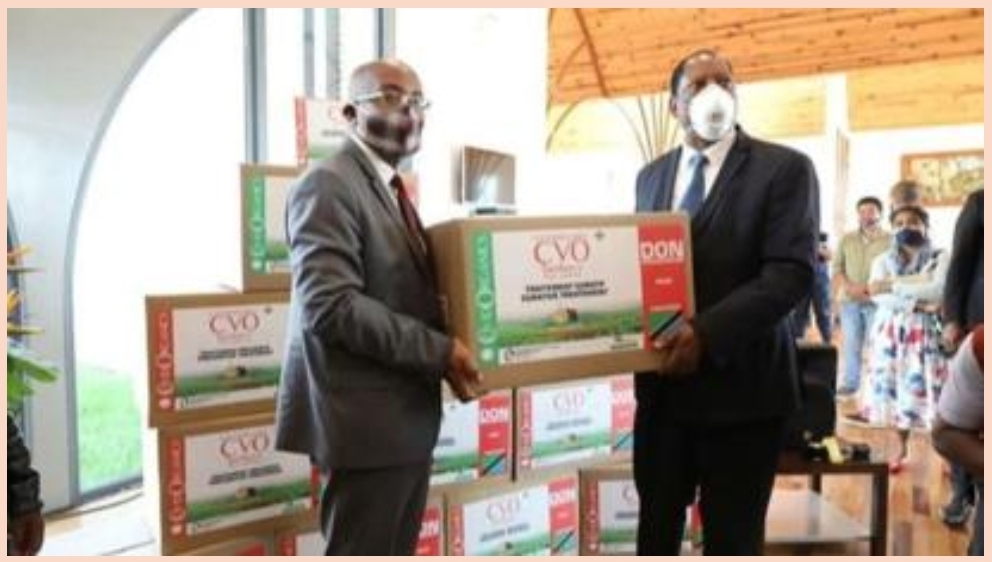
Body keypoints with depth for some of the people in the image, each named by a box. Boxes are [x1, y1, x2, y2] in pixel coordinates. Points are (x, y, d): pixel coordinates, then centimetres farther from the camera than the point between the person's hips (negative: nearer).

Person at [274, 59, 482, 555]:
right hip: (366, 419, -9)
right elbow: (330, 305, -26)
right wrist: (438, 351, -23)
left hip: (406, 414, 10)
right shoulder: (328, 186, -15)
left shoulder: (388, 187, 16)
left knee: (393, 555, 20)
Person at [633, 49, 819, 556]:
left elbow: (791, 272, -16)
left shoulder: (784, 168, -5)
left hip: (740, 387, -4)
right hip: (661, 384, 5)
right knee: (655, 528, 16)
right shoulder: (651, 176, 13)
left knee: (733, 539, 11)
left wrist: (706, 333, -26)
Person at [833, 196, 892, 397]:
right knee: (850, 344, 6)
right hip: (849, 300, 3)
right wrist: (848, 286, -7)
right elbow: (837, 268, 11)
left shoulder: (889, 240, 0)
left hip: (876, 301, -3)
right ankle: (850, 384, 13)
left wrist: (870, 287, -15)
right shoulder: (847, 239, 13)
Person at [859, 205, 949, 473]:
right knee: (894, 387, 4)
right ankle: (902, 449, 18)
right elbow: (878, 296, -7)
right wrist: (916, 304, -18)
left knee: (926, 387, -8)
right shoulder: (883, 260, 7)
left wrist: (894, 284, -17)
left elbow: (937, 291, -17)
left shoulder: (940, 258, 0)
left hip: (924, 332, -2)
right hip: (890, 332, 3)